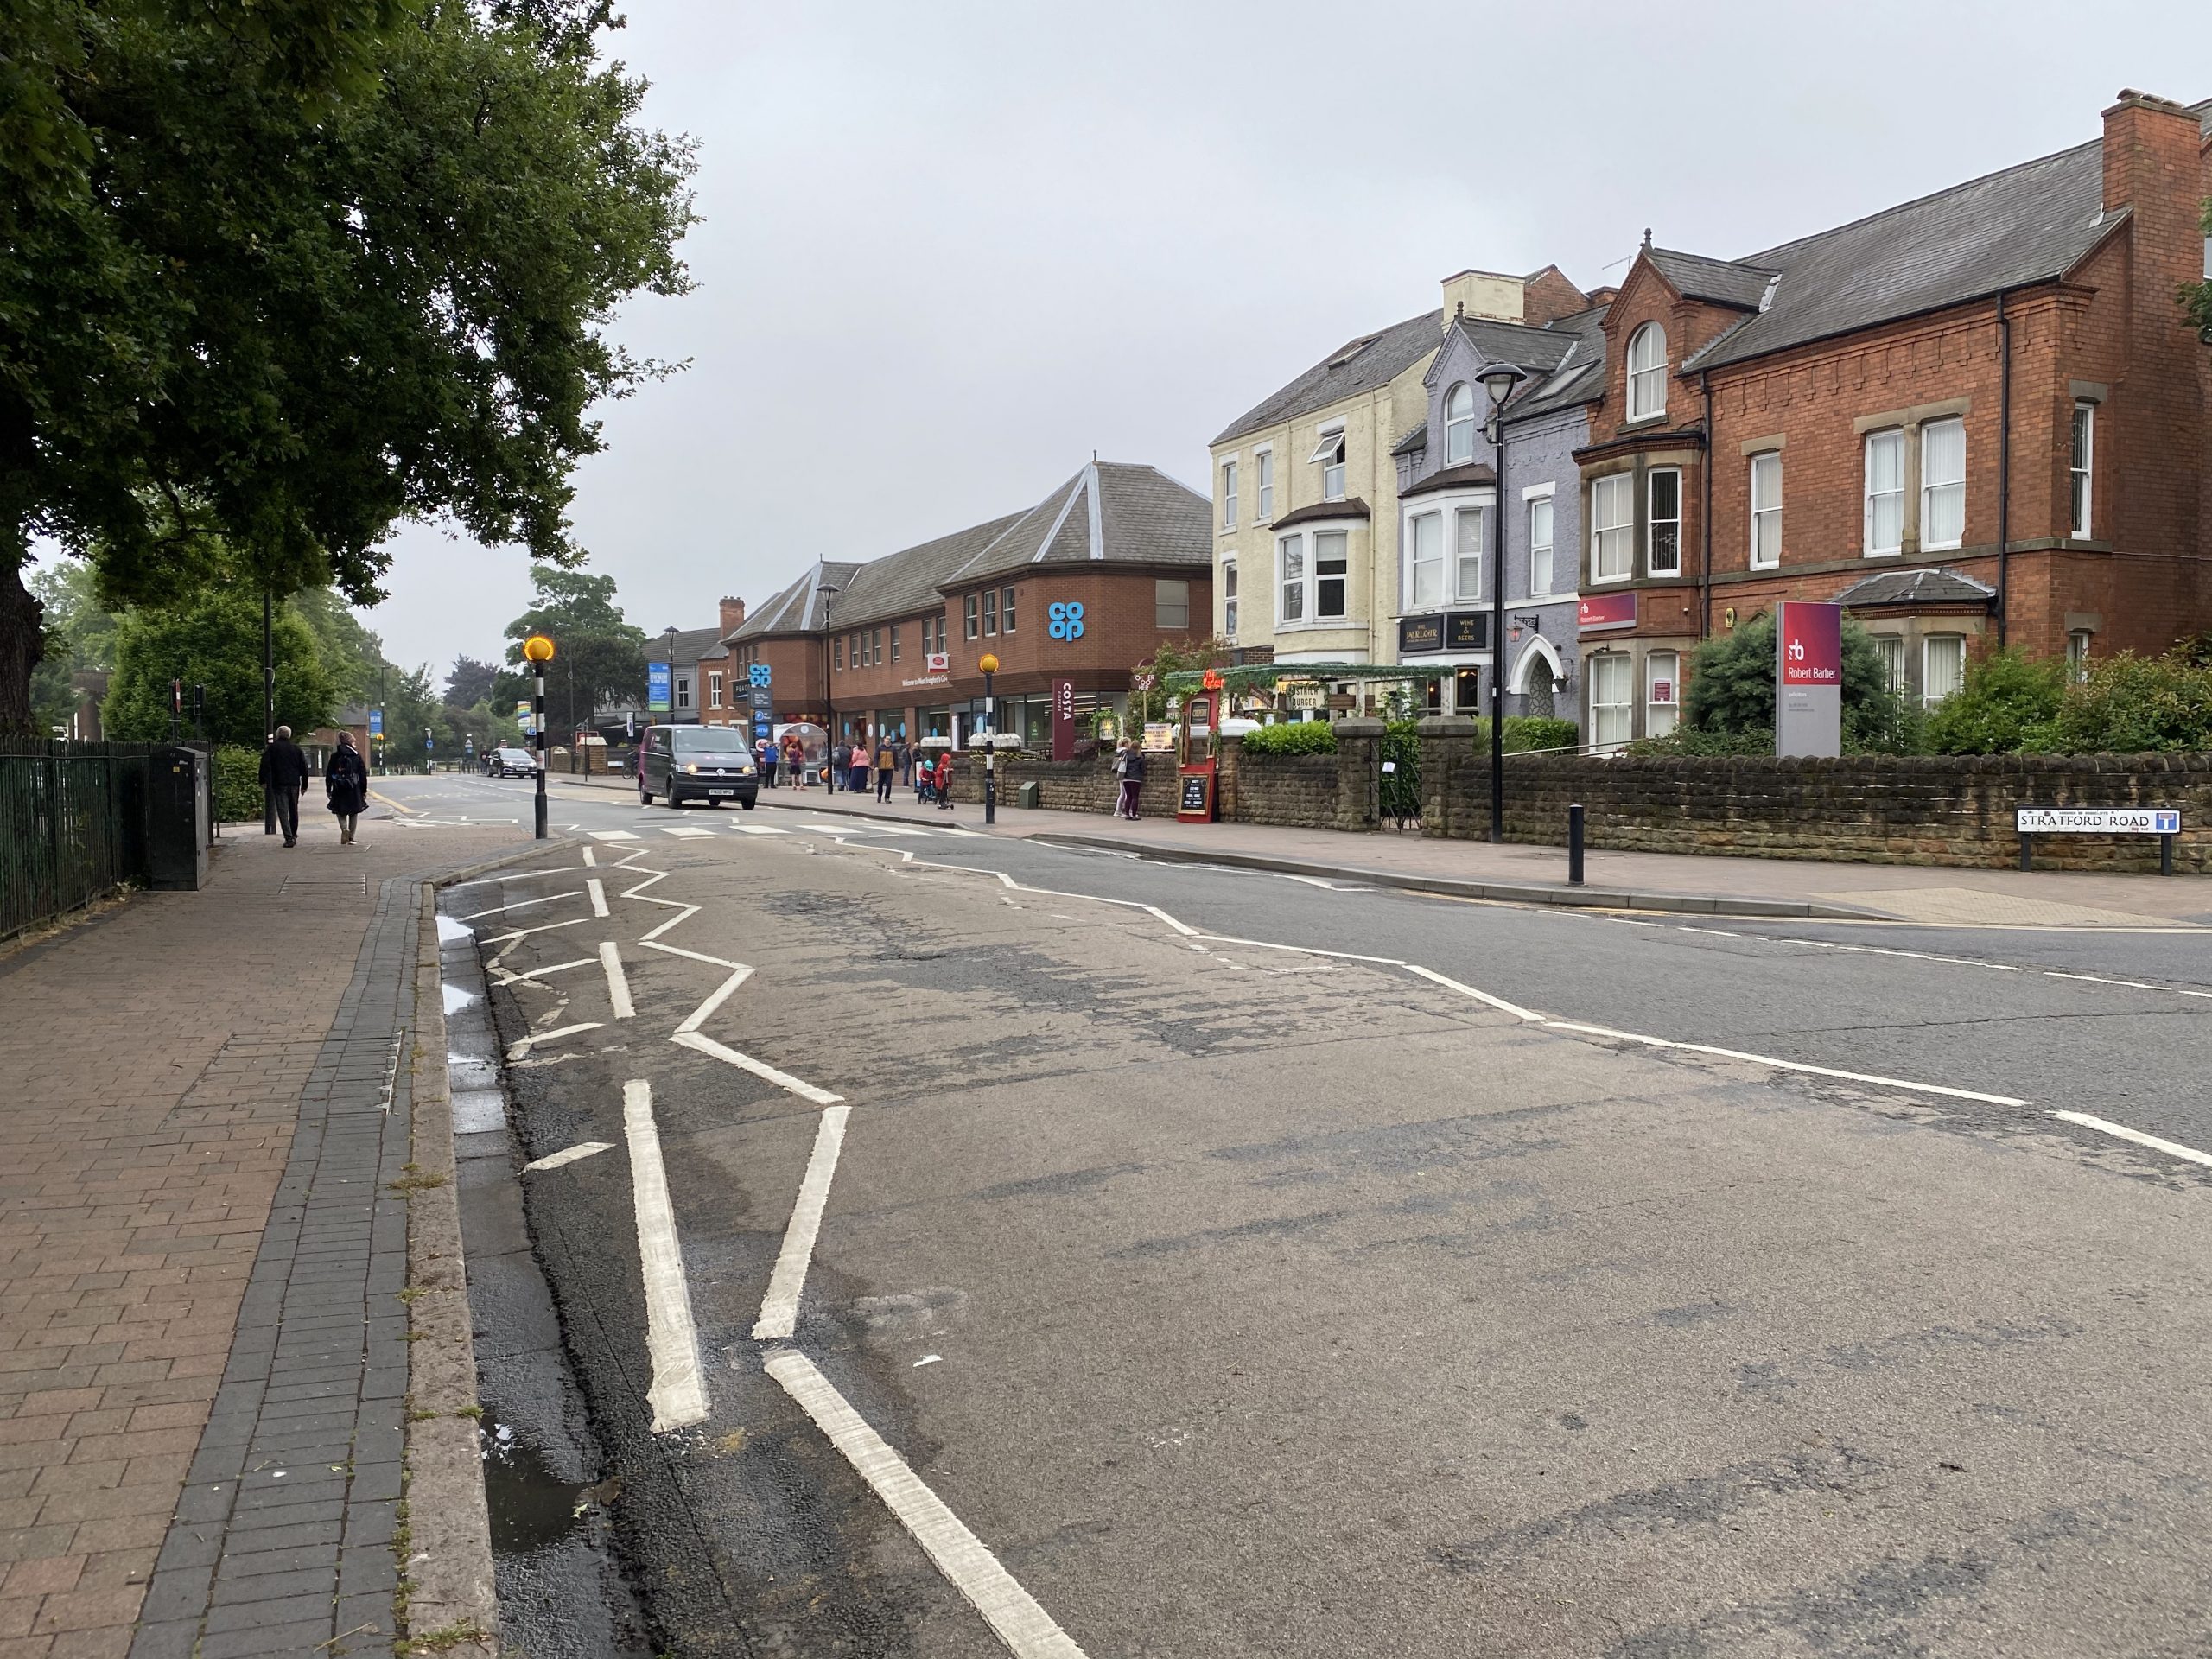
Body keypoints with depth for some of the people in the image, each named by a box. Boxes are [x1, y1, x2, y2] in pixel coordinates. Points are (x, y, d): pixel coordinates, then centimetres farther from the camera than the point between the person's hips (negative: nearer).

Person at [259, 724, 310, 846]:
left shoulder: (272, 747, 1)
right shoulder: (296, 748, 10)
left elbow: (265, 764, -5)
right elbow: (304, 766, 10)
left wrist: (263, 781, 0)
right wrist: (304, 784, 15)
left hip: (279, 784, -3)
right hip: (294, 784, 3)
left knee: (283, 812, -6)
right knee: (294, 811, 16)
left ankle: (289, 838, -17)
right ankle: (294, 835, 24)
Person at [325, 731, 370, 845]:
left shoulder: (335, 756, 0)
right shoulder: (356, 755, -3)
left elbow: (329, 774, 2)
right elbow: (363, 774, -2)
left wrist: (328, 790, 9)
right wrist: (364, 790, 5)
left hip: (339, 790, 0)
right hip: (354, 789, 0)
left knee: (341, 813, 10)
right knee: (354, 814, 11)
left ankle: (345, 829, -18)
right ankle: (351, 837, 10)